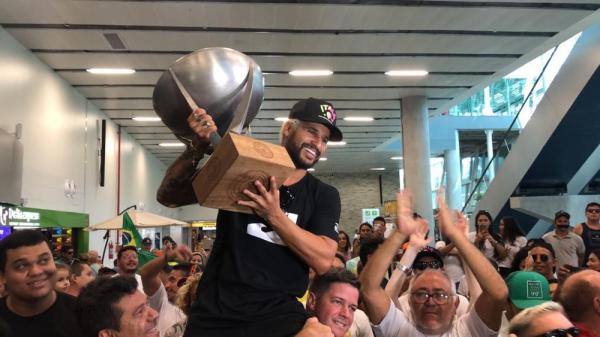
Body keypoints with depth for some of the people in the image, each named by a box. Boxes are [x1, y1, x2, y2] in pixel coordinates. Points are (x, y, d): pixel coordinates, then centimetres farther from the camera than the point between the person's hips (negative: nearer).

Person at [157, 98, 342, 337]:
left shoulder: (324, 196, 3)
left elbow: (323, 260, -10)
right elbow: (168, 197, 1)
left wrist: (275, 216, -22)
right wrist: (199, 146, -14)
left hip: (278, 313, 1)